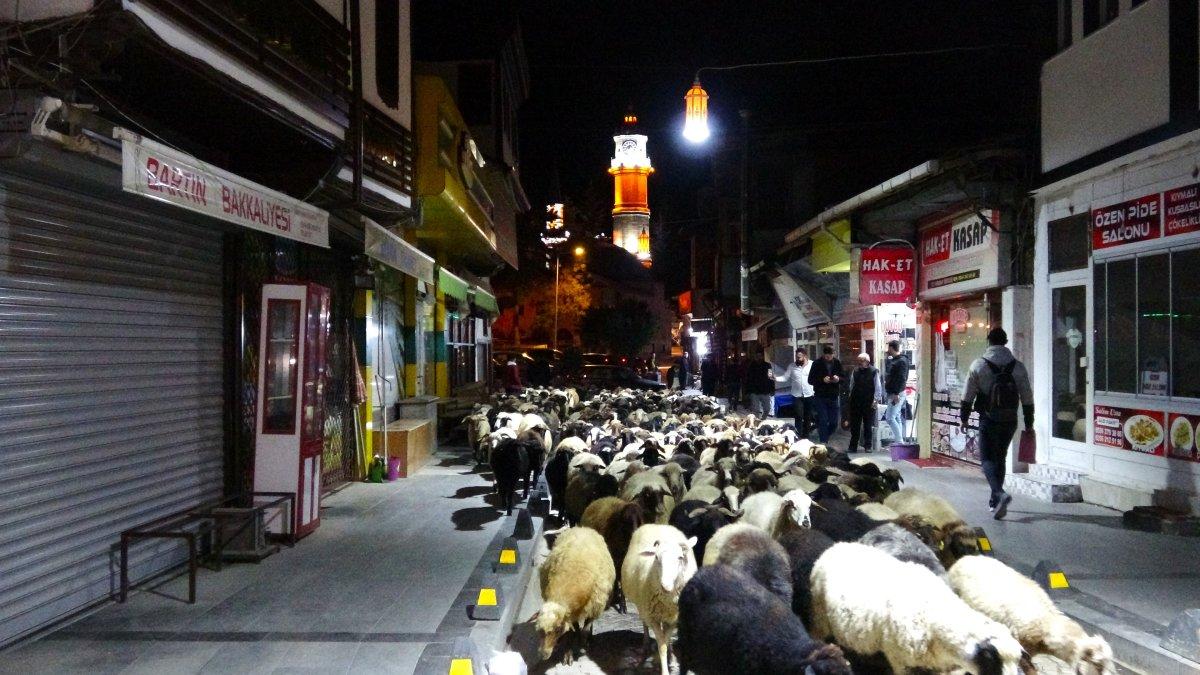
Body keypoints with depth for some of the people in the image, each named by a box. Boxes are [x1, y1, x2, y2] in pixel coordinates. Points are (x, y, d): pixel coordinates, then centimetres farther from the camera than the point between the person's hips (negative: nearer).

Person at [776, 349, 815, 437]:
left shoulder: (813, 365, -3)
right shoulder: (791, 366, 0)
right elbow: (785, 378, -1)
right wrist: (775, 378, -18)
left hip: (809, 395, 0)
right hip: (797, 396, 0)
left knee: (808, 417, 11)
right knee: (799, 417, -6)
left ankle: (806, 435, 24)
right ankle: (799, 436, 2)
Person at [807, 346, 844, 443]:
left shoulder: (837, 363, 4)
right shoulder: (817, 364, -4)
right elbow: (810, 380, -5)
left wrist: (838, 379, -12)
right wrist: (822, 380, -21)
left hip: (834, 397, 3)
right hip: (820, 397, -3)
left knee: (834, 422, 6)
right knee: (823, 421, -3)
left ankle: (824, 438, 29)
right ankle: (824, 442, 5)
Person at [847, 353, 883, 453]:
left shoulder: (874, 371, -6)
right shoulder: (855, 371, 7)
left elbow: (878, 387, -5)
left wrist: (876, 400, -10)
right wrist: (851, 396, 13)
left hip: (869, 403, -4)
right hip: (855, 402, 4)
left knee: (868, 426, 6)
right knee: (854, 425, 5)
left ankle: (867, 446, 15)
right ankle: (853, 446, 10)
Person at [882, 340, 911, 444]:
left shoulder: (902, 361, -13)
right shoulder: (892, 360, 17)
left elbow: (902, 379, -21)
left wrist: (897, 393, -25)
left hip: (897, 394, -10)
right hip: (892, 393, 10)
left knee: (890, 418, -14)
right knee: (896, 418, 12)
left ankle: (899, 441, -14)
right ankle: (897, 440, 16)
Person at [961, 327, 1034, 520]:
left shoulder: (979, 364, -6)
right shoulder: (1018, 366, 3)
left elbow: (968, 395, -3)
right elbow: (1027, 399, 5)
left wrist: (964, 418, 7)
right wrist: (1029, 424, 13)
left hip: (988, 419, -4)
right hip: (1010, 420, 4)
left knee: (987, 459, 2)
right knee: (1000, 458, 17)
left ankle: (1000, 494, -23)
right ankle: (995, 501, 23)